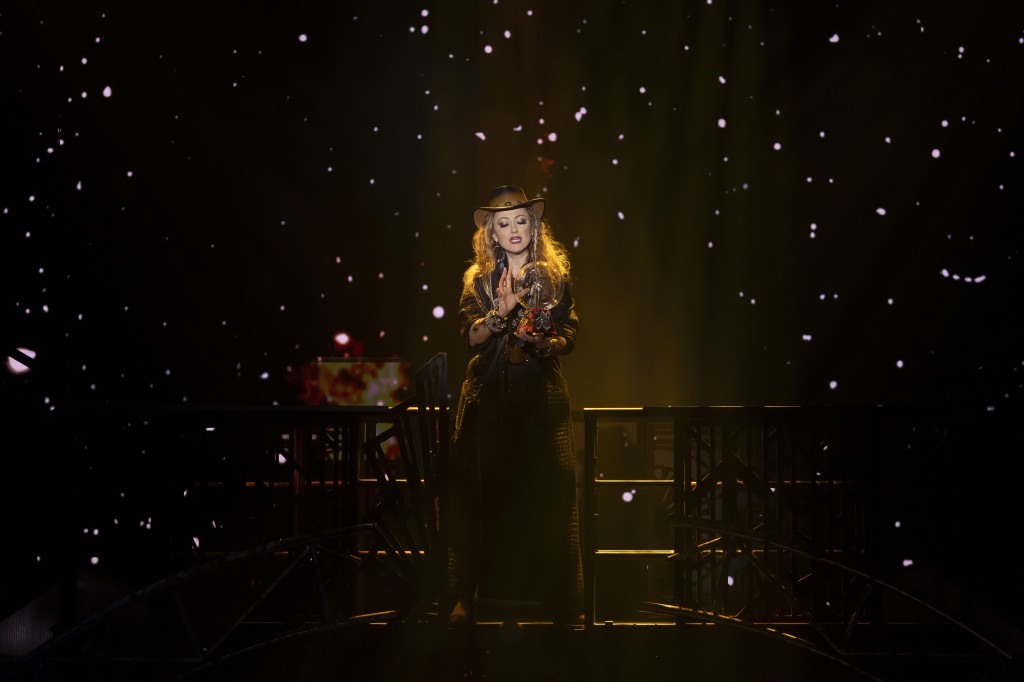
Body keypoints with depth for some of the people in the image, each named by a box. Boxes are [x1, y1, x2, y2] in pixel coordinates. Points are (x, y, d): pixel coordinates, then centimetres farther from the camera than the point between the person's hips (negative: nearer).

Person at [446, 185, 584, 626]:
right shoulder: (478, 279, 9)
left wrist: (545, 343, -15)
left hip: (541, 395, 0)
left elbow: (570, 336, 5)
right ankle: (465, 594, 4)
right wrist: (501, 311, -18)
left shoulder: (555, 275, 8)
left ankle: (560, 597, 2)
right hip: (489, 396, 0)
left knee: (549, 491, -6)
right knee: (480, 490, -3)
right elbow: (471, 337, 0)